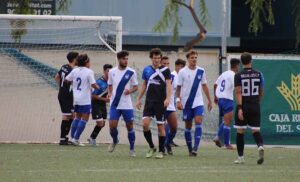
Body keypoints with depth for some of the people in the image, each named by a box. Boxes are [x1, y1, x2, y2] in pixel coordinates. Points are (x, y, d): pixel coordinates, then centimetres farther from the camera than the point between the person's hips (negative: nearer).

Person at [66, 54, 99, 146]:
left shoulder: (75, 71, 4)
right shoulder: (89, 72, -12)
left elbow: (67, 80, 7)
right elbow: (93, 84, -17)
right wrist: (98, 87, 3)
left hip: (76, 98, 6)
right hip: (85, 100, -6)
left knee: (77, 117, 19)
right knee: (84, 119, -1)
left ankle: (72, 137, 16)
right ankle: (76, 139, -7)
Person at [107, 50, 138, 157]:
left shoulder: (131, 72, -2)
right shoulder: (112, 72, 4)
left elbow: (136, 87, 4)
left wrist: (130, 90, -17)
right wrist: (110, 93, -3)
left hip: (127, 105, -1)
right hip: (115, 104, 1)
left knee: (130, 126, 1)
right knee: (112, 125, -8)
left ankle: (132, 149, 13)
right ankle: (115, 141, 23)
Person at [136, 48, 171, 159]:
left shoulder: (165, 70, -2)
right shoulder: (147, 70, 9)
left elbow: (168, 85, -8)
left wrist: (167, 98, -21)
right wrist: (139, 99, 13)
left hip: (161, 102, -3)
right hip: (149, 101, 3)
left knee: (160, 126, 0)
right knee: (145, 123, -10)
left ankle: (161, 151, 10)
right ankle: (151, 147, 7)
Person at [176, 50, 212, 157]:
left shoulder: (201, 71, 5)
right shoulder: (182, 72, -2)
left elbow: (204, 86, 14)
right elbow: (178, 87, 0)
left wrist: (209, 101, 15)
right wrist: (178, 100, -11)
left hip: (198, 102, 1)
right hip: (186, 103, -1)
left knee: (198, 122, -16)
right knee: (188, 126, 5)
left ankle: (195, 148, -22)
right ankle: (190, 149, 15)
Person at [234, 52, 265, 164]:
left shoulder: (238, 76, -6)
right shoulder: (258, 74, 3)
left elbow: (238, 92, -14)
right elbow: (261, 91, 11)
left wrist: (239, 108, -18)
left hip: (243, 106, -2)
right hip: (255, 107, 2)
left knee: (240, 131, 10)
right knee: (255, 130, 5)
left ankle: (240, 157, 14)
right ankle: (260, 146, -27)